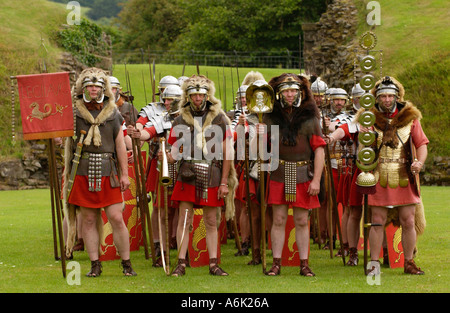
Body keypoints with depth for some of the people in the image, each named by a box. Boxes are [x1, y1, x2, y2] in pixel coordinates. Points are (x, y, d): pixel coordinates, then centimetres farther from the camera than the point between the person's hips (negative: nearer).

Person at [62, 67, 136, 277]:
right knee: (89, 220, 4)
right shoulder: (74, 112, 5)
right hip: (83, 174, 0)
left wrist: (124, 173, 6)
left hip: (108, 173, 0)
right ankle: (95, 265, 12)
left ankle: (126, 264, 7)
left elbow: (120, 145, 9)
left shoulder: (113, 114, 8)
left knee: (116, 219, -3)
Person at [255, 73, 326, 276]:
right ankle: (276, 263, 7)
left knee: (302, 221, 5)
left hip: (303, 176, -1)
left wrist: (316, 180, -9)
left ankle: (304, 264, 11)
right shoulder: (271, 117, 4)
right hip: (278, 174, 1)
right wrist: (260, 136, -17)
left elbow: (319, 150, -2)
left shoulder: (310, 117, 0)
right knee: (279, 220, 2)